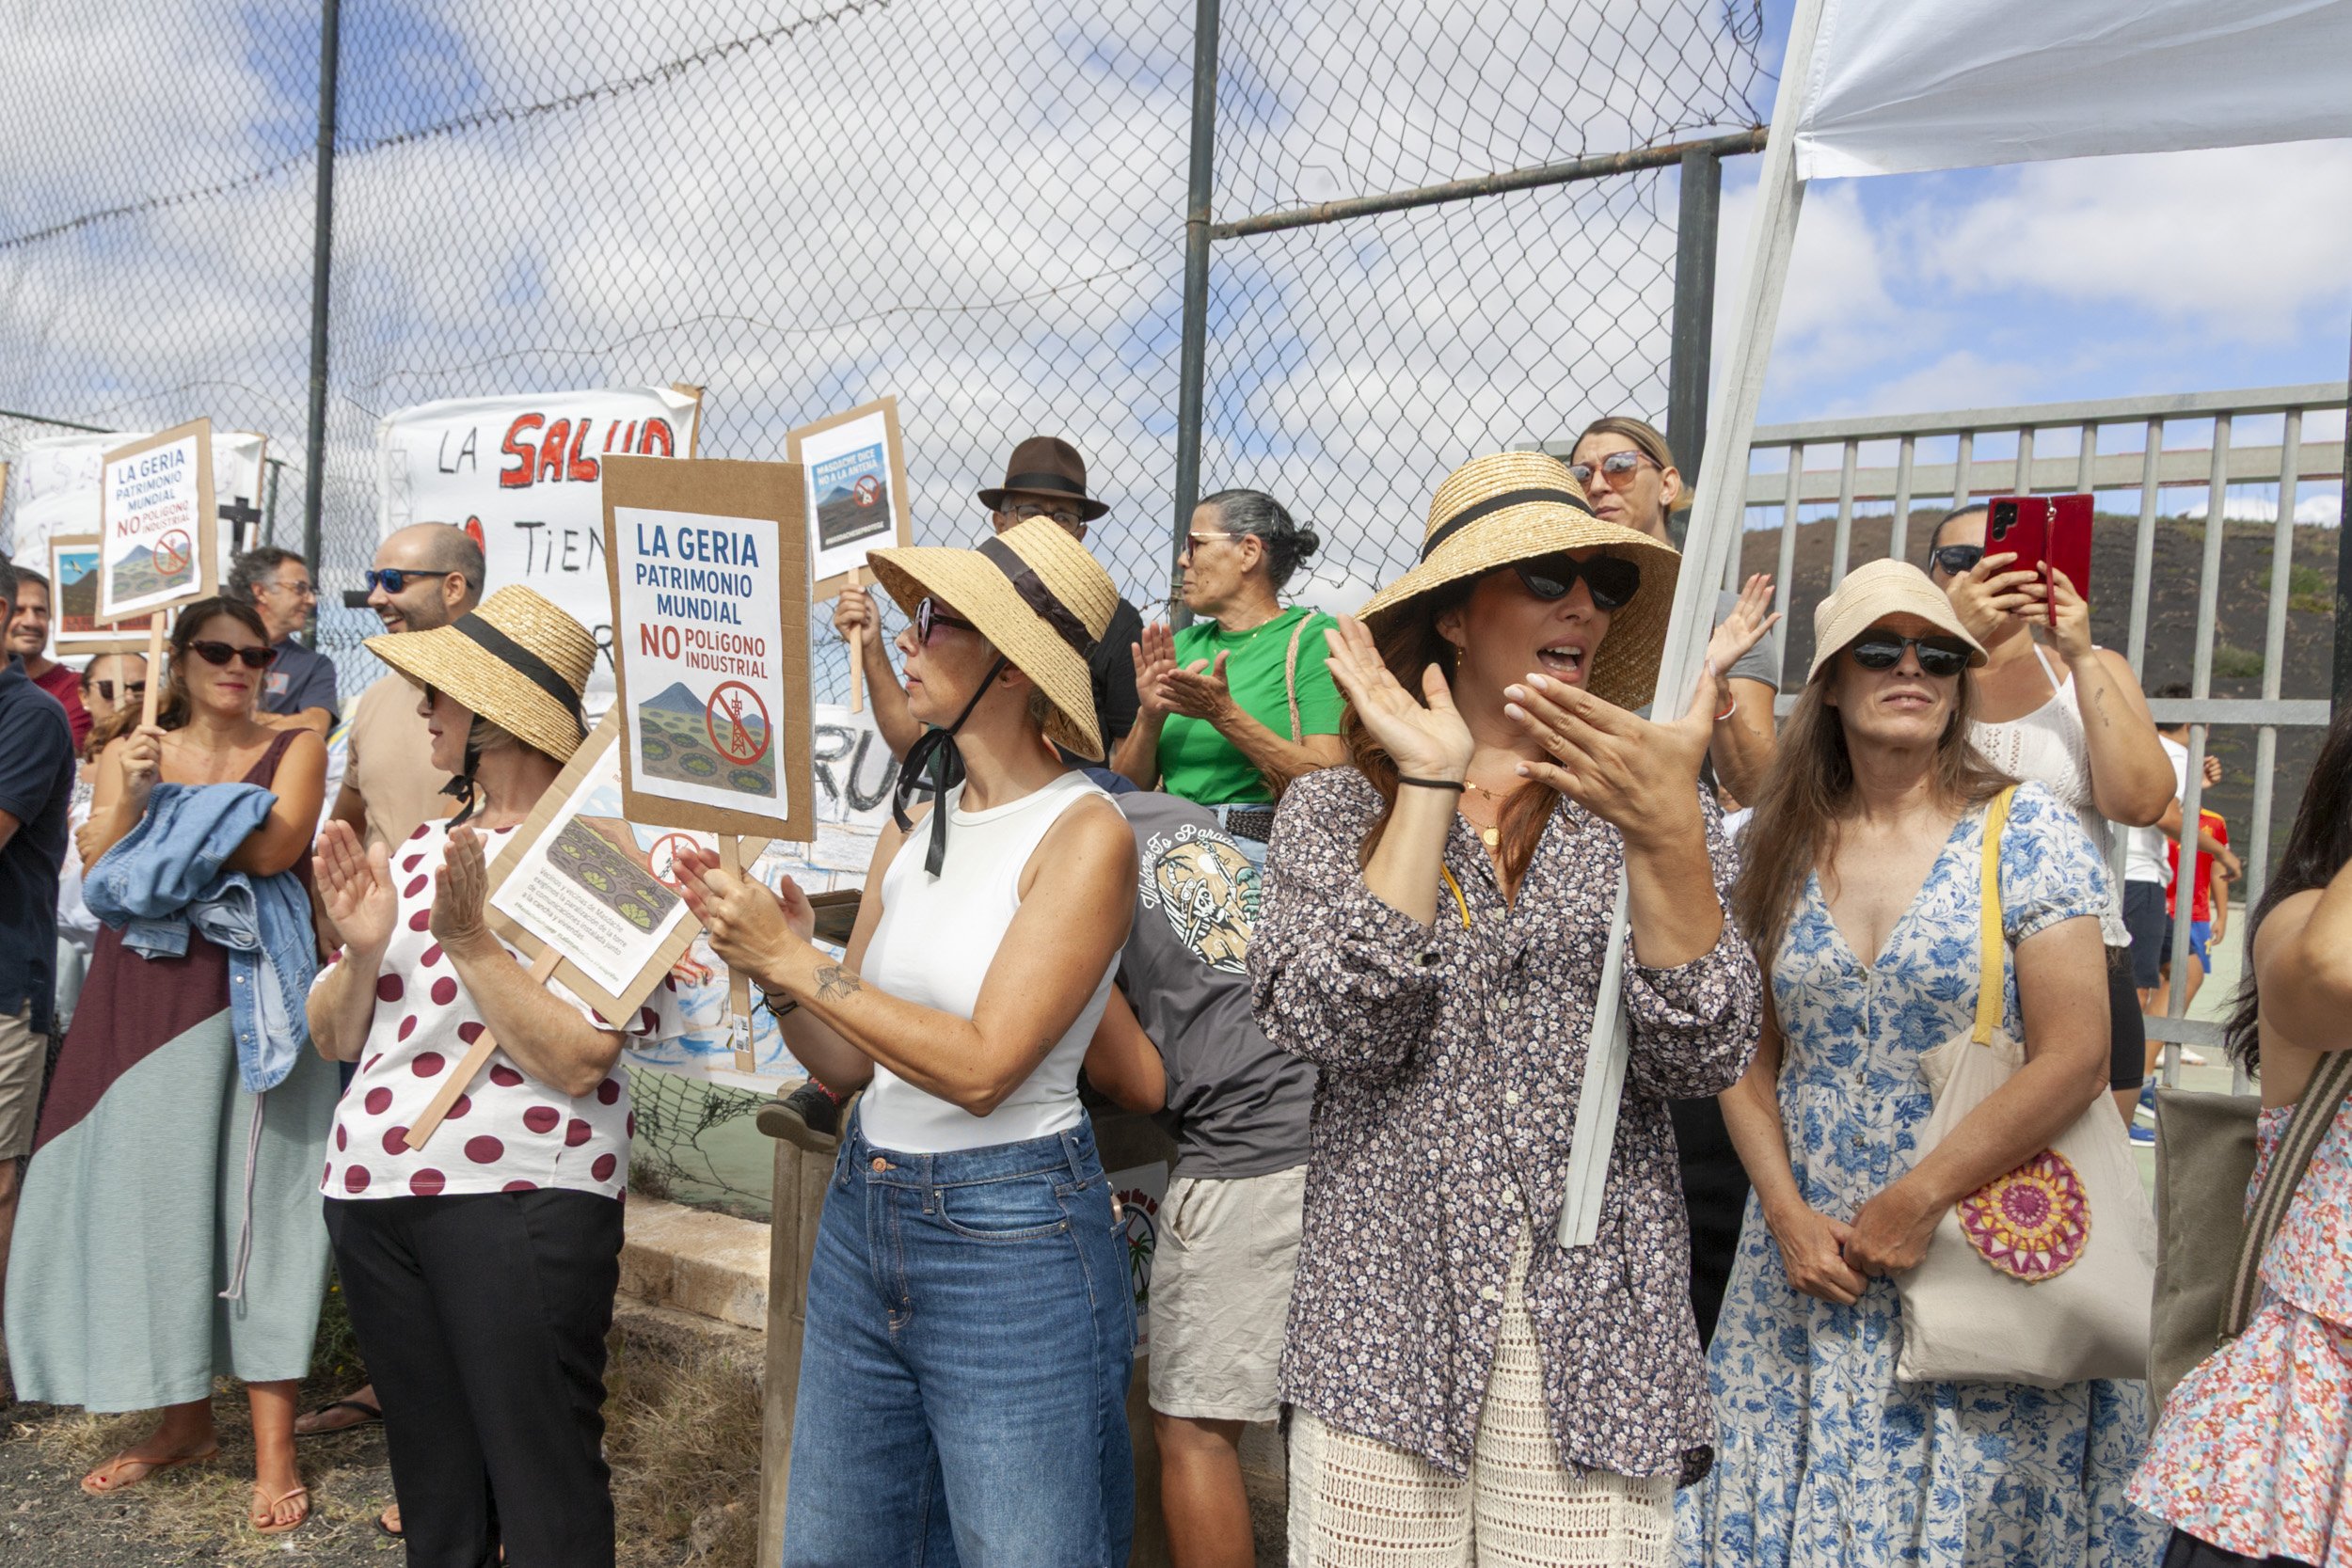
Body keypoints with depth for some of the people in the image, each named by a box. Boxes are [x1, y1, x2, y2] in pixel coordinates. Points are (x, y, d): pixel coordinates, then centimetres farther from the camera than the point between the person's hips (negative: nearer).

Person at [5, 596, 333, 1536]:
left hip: (251, 1000, -3)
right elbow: (98, 867, 0)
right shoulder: (129, 754, 12)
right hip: (142, 1000, 4)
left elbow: (273, 849, -13)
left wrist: (164, 809, -8)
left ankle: (273, 1448, 4)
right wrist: (130, 797, -16)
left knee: (252, 1202, -2)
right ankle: (185, 1422, 25)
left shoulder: (294, 750, 3)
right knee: (149, 1198, 8)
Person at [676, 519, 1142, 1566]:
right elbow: (848, 1064, 7)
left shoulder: (1085, 834, -14)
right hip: (863, 1222, 7)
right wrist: (772, 971, -11)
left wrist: (797, 961, -19)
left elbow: (982, 1065, -21)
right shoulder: (915, 819, 5)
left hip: (1012, 1243, -7)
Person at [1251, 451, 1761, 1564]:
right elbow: (1335, 1030, -14)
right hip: (1386, 1324, -1)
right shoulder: (1334, 810, 2)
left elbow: (1703, 1058, -8)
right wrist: (1429, 788, -16)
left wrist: (1665, 836, -21)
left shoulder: (1661, 806, 5)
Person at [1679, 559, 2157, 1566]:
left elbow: (2075, 1058, -12)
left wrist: (1919, 1198, -15)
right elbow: (1746, 1058, 5)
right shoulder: (1781, 850, 3)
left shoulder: (2026, 829, -6)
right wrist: (1789, 1216, -7)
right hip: (1808, 1268, 3)